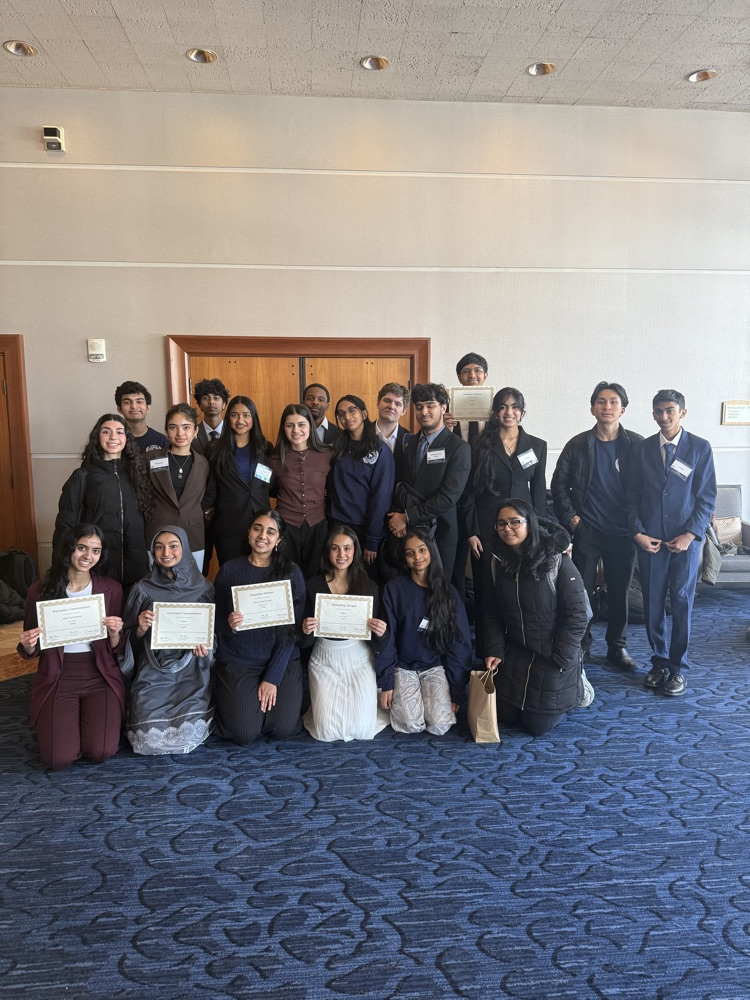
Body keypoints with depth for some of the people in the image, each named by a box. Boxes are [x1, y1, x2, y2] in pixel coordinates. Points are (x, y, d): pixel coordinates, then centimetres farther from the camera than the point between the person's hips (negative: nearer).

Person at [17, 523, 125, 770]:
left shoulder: (111, 589, -2)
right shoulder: (40, 590, -3)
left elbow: (115, 649, 3)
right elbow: (31, 652, 5)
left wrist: (114, 633, -18)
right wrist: (27, 646, -17)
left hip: (100, 676, 0)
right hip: (57, 679, 0)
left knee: (101, 753, -14)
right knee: (58, 759, -14)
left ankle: (88, 717, 20)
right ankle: (68, 721, 20)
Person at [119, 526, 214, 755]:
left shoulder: (202, 588, 1)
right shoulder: (143, 589, 2)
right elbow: (130, 640, 8)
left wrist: (205, 646, -12)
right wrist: (141, 629, -14)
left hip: (191, 671, 0)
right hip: (153, 672, 1)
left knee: (188, 735, -20)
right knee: (148, 739, -16)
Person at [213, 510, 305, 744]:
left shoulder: (291, 573, -3)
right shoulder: (229, 570, -2)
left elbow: (293, 628, -6)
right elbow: (216, 622, 3)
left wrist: (273, 677, -11)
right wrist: (229, 624, -22)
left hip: (281, 662, 1)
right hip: (237, 663, 0)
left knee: (283, 730, -13)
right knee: (244, 734, -13)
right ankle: (228, 699, 20)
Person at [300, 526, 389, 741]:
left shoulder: (369, 586, -4)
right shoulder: (314, 585, -5)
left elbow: (376, 643, 0)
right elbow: (304, 640, 1)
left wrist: (380, 633, -22)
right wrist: (305, 629, -21)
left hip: (358, 659, 0)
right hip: (324, 660, 0)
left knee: (362, 730, -11)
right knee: (327, 732, -10)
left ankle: (367, 701, 25)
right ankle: (322, 705, 26)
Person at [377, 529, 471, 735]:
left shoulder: (448, 591, -1)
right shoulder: (393, 589, -7)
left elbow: (459, 642, -1)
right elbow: (387, 638, -5)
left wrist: (456, 689, -5)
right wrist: (385, 683, -9)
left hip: (435, 666, 1)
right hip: (403, 666, -1)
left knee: (440, 726, -19)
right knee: (411, 725, -21)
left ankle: (430, 696, 14)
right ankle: (400, 697, 12)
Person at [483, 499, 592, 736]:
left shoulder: (558, 562, -21)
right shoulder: (495, 563, -6)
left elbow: (576, 616, -18)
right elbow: (491, 613, 3)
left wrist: (558, 661, -16)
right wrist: (494, 650, -8)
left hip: (553, 656, -5)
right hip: (515, 652, 5)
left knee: (537, 725, 1)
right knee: (505, 716, 13)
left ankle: (574, 686, 27)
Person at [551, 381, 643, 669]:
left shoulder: (636, 445, -1)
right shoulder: (578, 445, 0)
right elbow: (559, 483, 5)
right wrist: (570, 517, -2)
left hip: (623, 533, 0)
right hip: (586, 531, 0)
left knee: (619, 591, 10)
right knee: (582, 590, 4)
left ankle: (617, 646, 25)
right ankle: (581, 645, 19)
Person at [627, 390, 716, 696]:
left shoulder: (700, 448, 0)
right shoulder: (641, 449, 5)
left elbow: (707, 497, -1)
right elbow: (633, 496, 7)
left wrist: (690, 534, -10)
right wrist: (638, 532, -4)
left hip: (685, 539, -2)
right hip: (649, 539, 2)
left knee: (682, 602, 1)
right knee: (652, 603, 6)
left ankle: (678, 667, 14)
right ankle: (659, 662, 21)